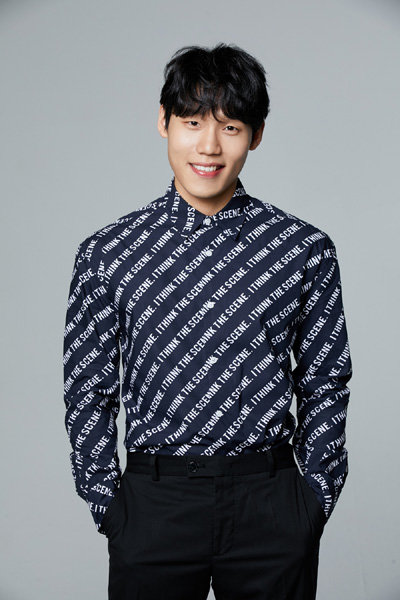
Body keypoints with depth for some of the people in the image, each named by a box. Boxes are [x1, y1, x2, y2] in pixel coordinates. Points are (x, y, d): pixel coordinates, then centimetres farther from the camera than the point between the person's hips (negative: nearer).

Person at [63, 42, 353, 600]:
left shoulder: (306, 249, -1)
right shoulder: (106, 253, -1)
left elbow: (325, 386, 6)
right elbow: (88, 391, 4)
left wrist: (314, 500, 3)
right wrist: (107, 504, 1)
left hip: (273, 510, 1)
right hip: (153, 503, 0)